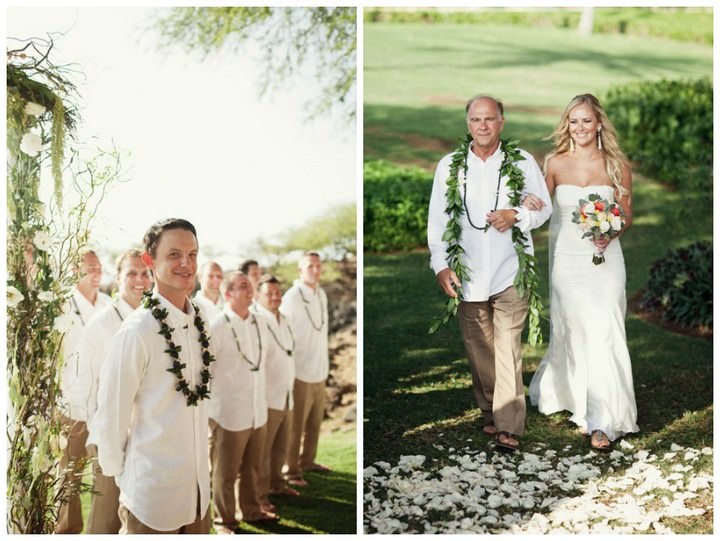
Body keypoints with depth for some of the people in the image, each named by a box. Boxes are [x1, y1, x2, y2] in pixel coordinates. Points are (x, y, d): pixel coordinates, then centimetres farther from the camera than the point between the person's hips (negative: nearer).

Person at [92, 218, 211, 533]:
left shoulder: (199, 324, 2)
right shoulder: (136, 332, -18)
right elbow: (110, 418, -13)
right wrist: (120, 475, -1)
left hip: (198, 487, 6)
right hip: (152, 495, -6)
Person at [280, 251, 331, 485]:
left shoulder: (322, 294, 6)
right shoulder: (292, 297, -16)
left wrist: (325, 364, 13)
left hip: (319, 370, 7)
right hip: (300, 371, -7)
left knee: (315, 422, 16)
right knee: (296, 426, 3)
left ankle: (307, 461, 31)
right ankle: (292, 470, 14)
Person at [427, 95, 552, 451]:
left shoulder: (522, 161, 3)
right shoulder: (448, 166, 5)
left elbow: (543, 208, 8)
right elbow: (437, 220, 5)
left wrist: (517, 216, -13)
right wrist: (441, 265, -4)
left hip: (510, 272, -2)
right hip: (467, 275, 2)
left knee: (508, 347, -8)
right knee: (478, 349, 10)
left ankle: (508, 426, -7)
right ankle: (490, 413, 26)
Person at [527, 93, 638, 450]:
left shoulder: (617, 165, 1)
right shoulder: (555, 163, 2)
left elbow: (627, 214, 6)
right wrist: (528, 206, -11)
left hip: (604, 257, -1)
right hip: (566, 257, 1)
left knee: (603, 333, -8)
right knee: (572, 332, 7)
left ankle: (602, 421, -2)